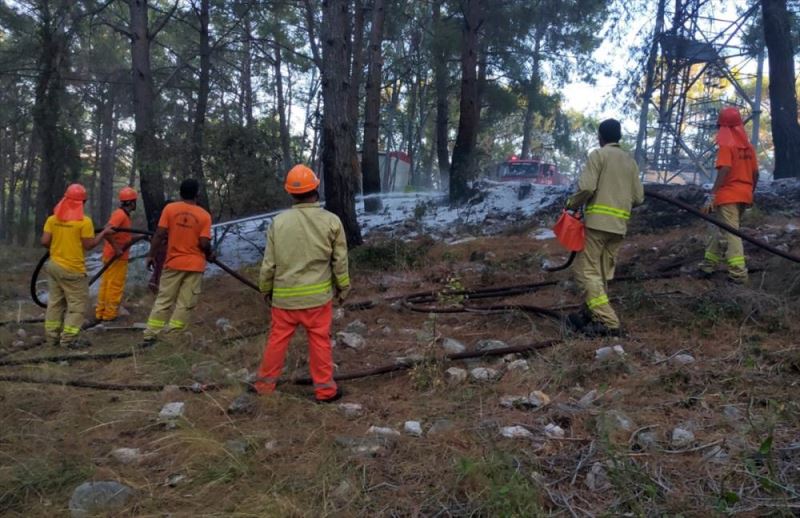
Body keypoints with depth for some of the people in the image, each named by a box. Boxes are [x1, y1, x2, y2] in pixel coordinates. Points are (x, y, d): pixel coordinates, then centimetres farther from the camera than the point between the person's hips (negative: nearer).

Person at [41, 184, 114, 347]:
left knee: (55, 302, 14)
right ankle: (69, 338, -1)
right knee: (78, 303, 2)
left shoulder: (52, 219, 1)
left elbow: (44, 242, -2)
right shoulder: (84, 221, -15)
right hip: (73, 269, -6)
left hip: (54, 266, 6)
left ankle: (52, 336, 19)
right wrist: (104, 233, 0)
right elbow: (88, 245, -12)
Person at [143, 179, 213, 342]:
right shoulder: (204, 215, -6)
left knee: (163, 299, 12)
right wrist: (209, 255, 7)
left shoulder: (169, 208, -3)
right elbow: (204, 243, -12)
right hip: (195, 265, -2)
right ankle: (171, 336, 6)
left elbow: (160, 234, -6)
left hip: (173, 263, 2)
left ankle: (151, 333, 15)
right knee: (185, 304, 5)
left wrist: (151, 255, 2)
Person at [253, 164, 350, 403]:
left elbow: (269, 262, -1)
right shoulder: (331, 221, -10)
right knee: (320, 341, 8)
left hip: (284, 294, 1)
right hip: (318, 294, -1)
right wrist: (343, 288, 10)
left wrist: (266, 289, 14)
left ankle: (266, 382, 27)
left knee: (277, 338, 14)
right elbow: (340, 261, -3)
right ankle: (325, 388, 16)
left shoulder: (278, 222, -7)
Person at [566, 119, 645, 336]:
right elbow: (639, 197, 13)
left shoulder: (598, 154, -2)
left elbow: (586, 187, -14)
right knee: (601, 272, 14)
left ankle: (607, 322, -14)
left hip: (598, 221, -7)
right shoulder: (630, 160, 16)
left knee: (586, 270, -6)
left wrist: (572, 204, 3)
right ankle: (591, 314, 18)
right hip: (620, 225, 7)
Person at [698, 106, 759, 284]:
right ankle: (709, 263, 24)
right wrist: (750, 194, 24)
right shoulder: (749, 146, 12)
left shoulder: (726, 146, -10)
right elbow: (755, 174, 14)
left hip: (728, 196, -8)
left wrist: (712, 196, -24)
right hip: (744, 196, 8)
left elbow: (724, 172, -21)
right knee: (721, 228, 18)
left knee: (730, 233, -6)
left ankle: (738, 273, -9)